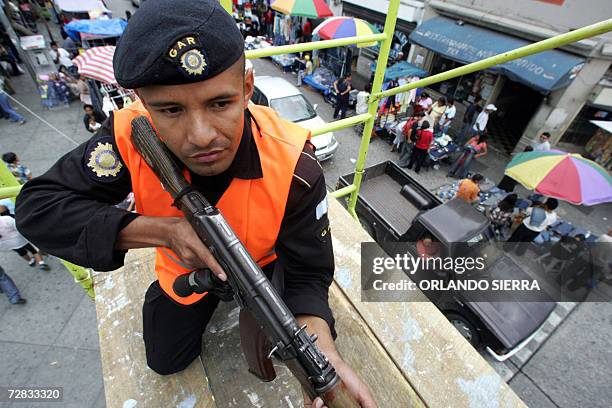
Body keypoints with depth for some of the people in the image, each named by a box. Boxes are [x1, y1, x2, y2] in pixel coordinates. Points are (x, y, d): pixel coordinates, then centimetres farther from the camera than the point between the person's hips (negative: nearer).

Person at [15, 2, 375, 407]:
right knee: (165, 361, 20)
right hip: (184, 267, 3)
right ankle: (212, 304, 46)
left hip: (266, 261, -1)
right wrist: (163, 230, -40)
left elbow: (308, 274, -29)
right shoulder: (130, 136, -31)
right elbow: (37, 206, -25)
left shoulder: (294, 165, -37)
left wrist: (327, 358, -48)